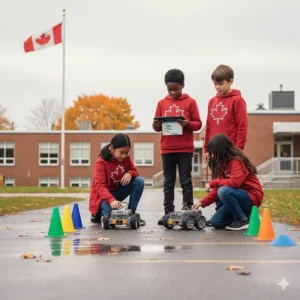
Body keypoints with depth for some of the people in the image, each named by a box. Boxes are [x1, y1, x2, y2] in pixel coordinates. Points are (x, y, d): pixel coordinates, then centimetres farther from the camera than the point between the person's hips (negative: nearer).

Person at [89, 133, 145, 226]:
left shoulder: (126, 158, -5)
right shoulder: (101, 162, -23)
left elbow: (134, 171, 5)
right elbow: (100, 186, -32)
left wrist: (129, 174, -23)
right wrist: (111, 200, -50)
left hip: (118, 191, 6)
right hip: (103, 196, -6)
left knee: (139, 181, -17)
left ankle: (131, 213, -8)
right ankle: (98, 213, 2)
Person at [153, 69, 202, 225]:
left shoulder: (190, 102, 2)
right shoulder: (162, 103, 9)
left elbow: (198, 124, 0)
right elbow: (157, 126, 11)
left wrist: (187, 124, -19)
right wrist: (156, 125, -11)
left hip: (185, 149, -3)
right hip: (167, 149, 3)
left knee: (186, 181, 1)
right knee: (168, 182, 6)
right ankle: (168, 212, 10)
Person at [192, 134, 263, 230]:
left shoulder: (237, 161, -18)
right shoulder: (223, 164, 8)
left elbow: (235, 182, -33)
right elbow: (218, 189, 7)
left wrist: (213, 183, -22)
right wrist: (202, 202, -3)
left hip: (252, 197, -9)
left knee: (224, 191, -33)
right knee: (215, 222, -1)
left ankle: (243, 220, -16)